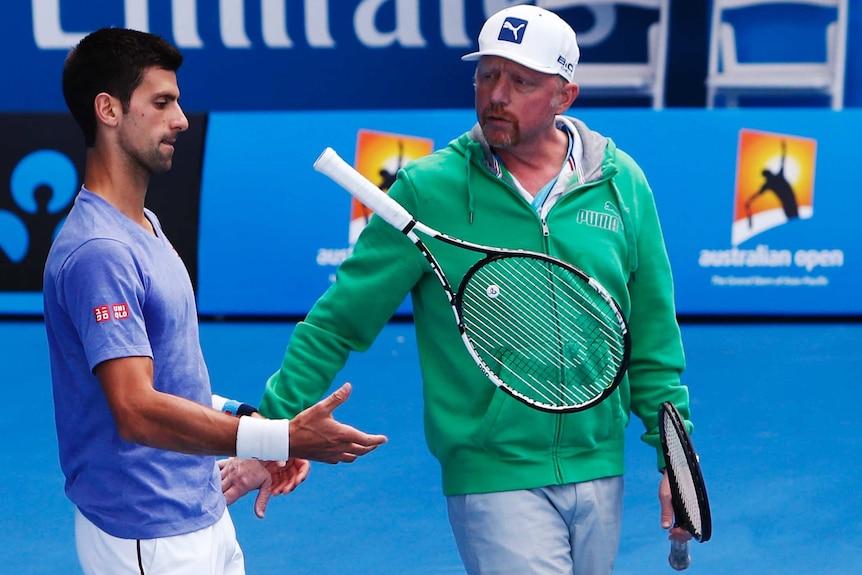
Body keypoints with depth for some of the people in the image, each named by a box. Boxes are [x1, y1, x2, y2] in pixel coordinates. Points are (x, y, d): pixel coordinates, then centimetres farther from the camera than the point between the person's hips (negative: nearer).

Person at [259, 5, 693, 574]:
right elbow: (338, 323, -4)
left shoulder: (622, 185, 2)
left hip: (600, 473, 4)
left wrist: (674, 457, 7)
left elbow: (652, 336, 9)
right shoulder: (429, 190, -7)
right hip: (494, 480, -4)